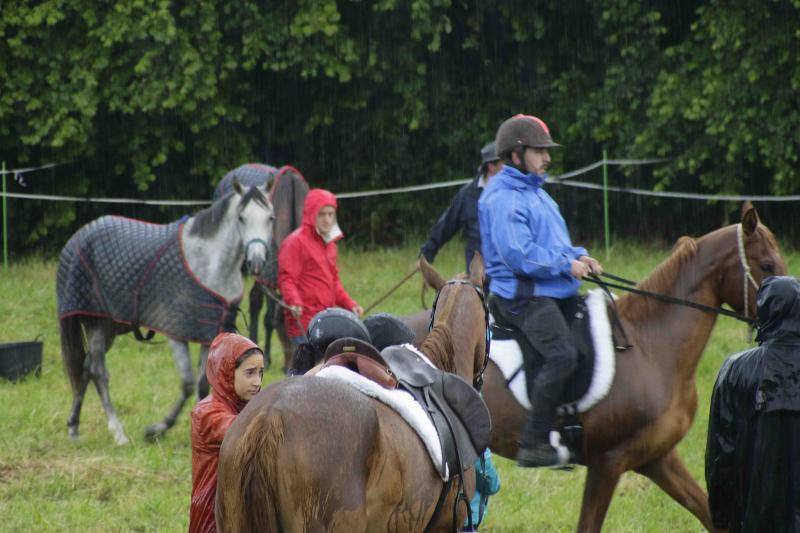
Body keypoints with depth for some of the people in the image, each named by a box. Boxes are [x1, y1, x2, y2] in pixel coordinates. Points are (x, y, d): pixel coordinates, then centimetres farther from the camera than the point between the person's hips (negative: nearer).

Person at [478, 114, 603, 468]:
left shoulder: (535, 193, 21)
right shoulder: (503, 199, -12)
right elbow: (518, 254, -22)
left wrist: (579, 256, 9)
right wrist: (566, 265, -17)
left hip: (553, 293, 11)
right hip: (522, 296, -11)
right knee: (562, 355, -26)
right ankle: (533, 445, -24)